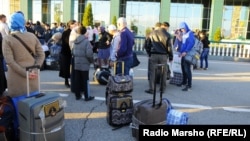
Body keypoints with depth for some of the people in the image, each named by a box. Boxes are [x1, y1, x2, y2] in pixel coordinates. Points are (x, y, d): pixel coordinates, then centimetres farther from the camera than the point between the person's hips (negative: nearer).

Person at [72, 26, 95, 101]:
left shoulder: (75, 41, 8)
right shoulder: (86, 41, -14)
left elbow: (73, 52, 11)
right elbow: (89, 53, -20)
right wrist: (91, 60, -4)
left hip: (76, 64, 6)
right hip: (84, 64, -6)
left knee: (77, 80, 11)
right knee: (85, 80, 2)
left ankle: (77, 95, 19)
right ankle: (87, 96, 9)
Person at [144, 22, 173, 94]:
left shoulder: (151, 34, 5)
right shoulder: (166, 34, 3)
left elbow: (147, 45, 5)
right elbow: (169, 47, 1)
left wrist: (149, 53, 16)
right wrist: (170, 56, 8)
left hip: (153, 55, 0)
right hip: (163, 56, 1)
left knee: (152, 72, 3)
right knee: (163, 72, 11)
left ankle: (151, 89, 3)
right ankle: (163, 88, 17)